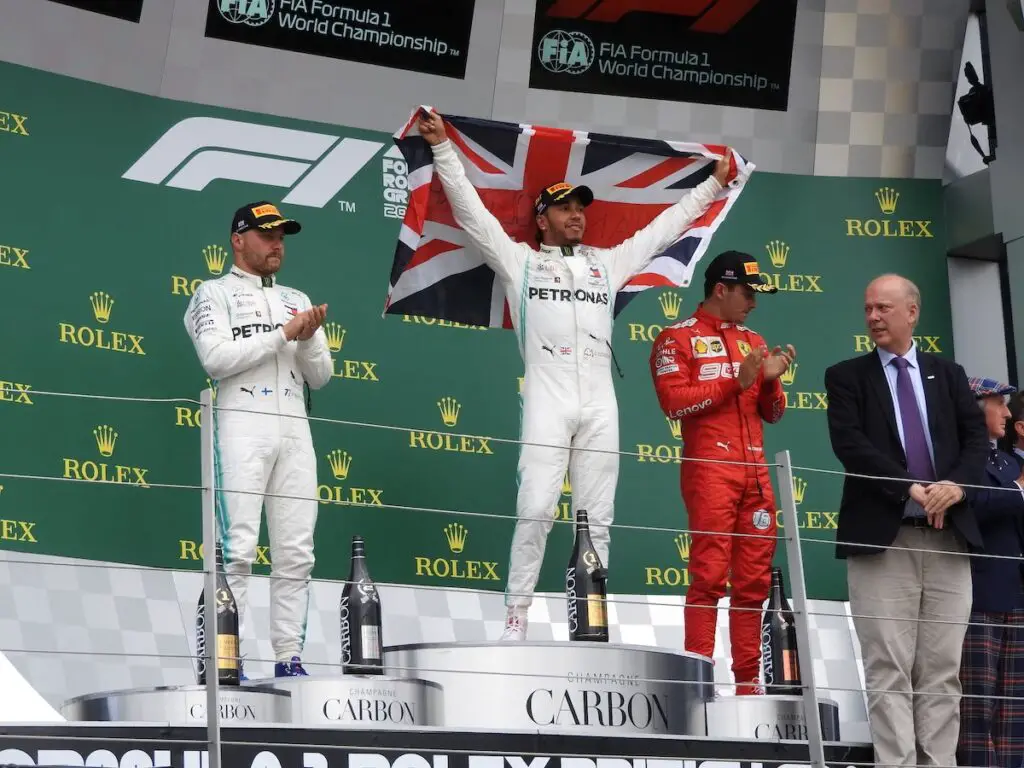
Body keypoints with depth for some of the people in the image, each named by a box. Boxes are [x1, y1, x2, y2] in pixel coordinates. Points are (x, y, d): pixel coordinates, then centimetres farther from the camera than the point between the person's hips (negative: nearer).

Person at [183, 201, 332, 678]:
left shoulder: (297, 301, 22)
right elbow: (215, 359, -10)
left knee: (296, 553, 1)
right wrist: (283, 334, -10)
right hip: (241, 425, -5)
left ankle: (289, 658, 4)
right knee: (237, 548, -11)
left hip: (294, 429, 5)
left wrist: (309, 338, -3)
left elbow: (319, 377, 17)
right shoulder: (214, 294, 7)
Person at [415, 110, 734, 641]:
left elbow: (664, 227, 27)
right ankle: (516, 617, -6)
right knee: (535, 510, -10)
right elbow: (471, 210, 7)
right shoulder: (520, 260, 13)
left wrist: (713, 183, 28)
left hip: (600, 403, 4)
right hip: (547, 399, -3)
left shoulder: (608, 263, 22)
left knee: (596, 517, 2)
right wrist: (442, 147, 0)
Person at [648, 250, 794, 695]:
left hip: (755, 471, 6)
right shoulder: (677, 338, 3)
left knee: (754, 581, 4)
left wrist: (771, 380, 1)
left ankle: (748, 683, 8)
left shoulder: (752, 341, 21)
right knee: (709, 576, -12)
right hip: (709, 468, -6)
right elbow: (674, 401, -10)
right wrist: (736, 380, -13)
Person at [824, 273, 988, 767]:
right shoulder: (846, 376, 7)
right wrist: (910, 490, -16)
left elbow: (977, 437, 6)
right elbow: (849, 444, -7)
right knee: (890, 669, -6)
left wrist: (956, 483, -14)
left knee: (942, 670, 2)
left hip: (947, 538, 3)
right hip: (882, 537, -3)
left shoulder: (948, 374, 17)